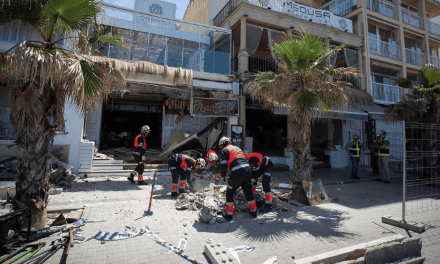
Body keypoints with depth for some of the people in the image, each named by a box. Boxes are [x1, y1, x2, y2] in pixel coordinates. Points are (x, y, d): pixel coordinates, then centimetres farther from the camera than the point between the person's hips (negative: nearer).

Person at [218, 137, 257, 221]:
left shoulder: (224, 151, 4)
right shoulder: (237, 148, 25)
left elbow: (223, 165, -6)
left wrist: (223, 176, 8)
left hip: (237, 174, -6)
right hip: (247, 170, 6)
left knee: (229, 193, 12)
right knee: (249, 192, 22)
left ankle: (229, 214, 16)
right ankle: (253, 211, 34)